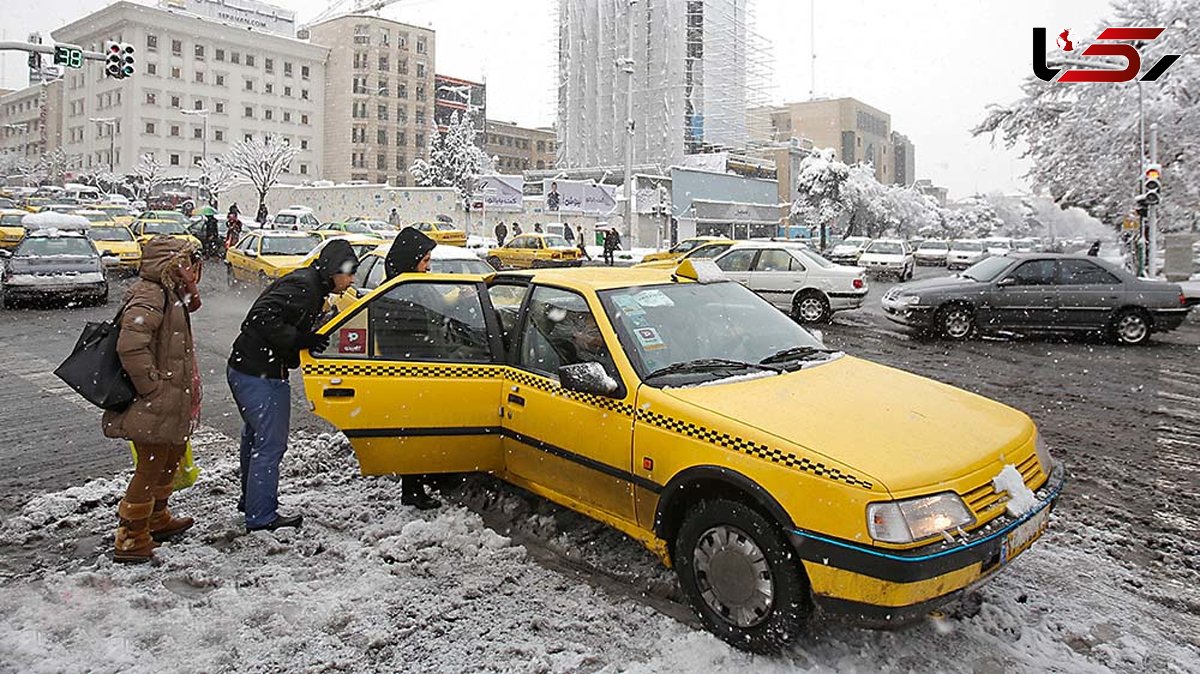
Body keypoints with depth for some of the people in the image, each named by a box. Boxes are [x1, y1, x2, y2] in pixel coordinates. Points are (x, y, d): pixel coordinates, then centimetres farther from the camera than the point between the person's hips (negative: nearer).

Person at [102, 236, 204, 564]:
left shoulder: (167, 293, 10)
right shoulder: (148, 296, -21)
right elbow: (130, 347, -29)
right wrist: (153, 386, -24)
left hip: (170, 402, 11)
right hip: (153, 405, -11)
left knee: (170, 460, 24)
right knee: (151, 468, -1)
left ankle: (157, 520, 43)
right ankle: (130, 542, 12)